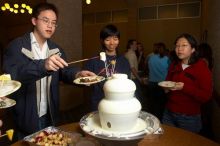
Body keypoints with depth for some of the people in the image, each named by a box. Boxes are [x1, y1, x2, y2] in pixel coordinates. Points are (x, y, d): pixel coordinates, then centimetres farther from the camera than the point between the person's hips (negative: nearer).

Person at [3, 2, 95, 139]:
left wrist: (78, 74, -25)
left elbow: (65, 71, -2)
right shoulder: (17, 46, -12)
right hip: (26, 118, -5)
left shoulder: (56, 49, 6)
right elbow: (10, 75, -26)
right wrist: (42, 65, -43)